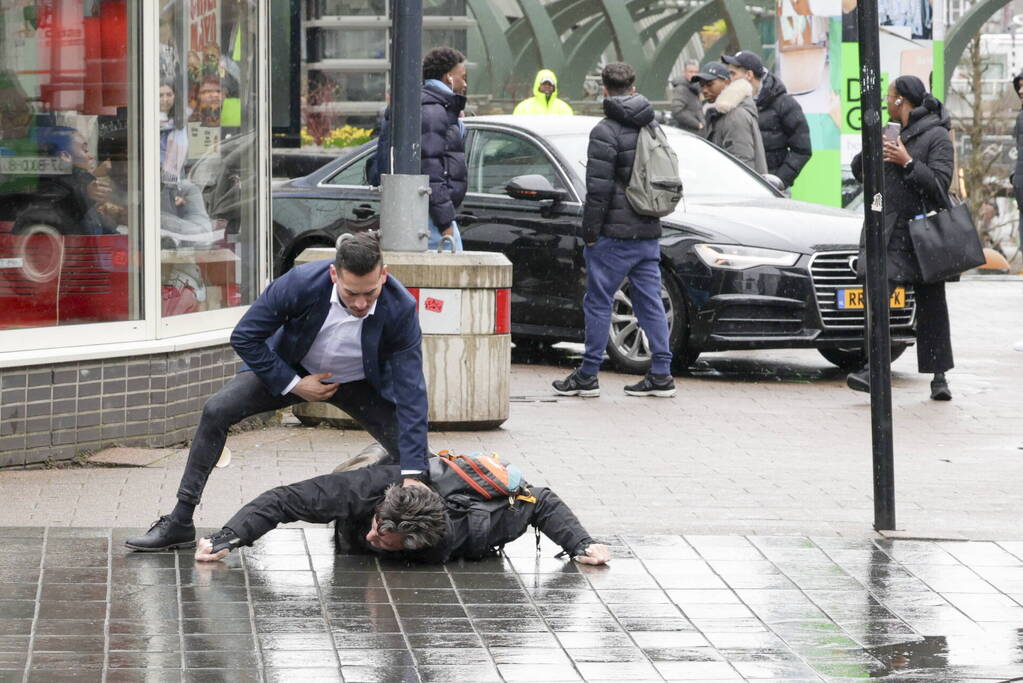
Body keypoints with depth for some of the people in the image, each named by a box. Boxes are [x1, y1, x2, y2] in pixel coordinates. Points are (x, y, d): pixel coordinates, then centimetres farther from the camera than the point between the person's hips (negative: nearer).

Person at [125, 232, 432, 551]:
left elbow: (411, 393, -31)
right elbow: (244, 337, -20)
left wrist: (412, 474, -37)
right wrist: (293, 385, -22)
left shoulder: (401, 309, -33)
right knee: (216, 411, -18)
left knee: (411, 451, -15)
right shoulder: (301, 283, -35)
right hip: (293, 369, 0)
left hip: (361, 382, 0)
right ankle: (180, 522, -9)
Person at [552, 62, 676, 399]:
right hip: (649, 232, 7)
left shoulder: (605, 132, -12)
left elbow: (599, 188, -15)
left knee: (598, 301, 0)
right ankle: (661, 375, 6)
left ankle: (587, 376, 3)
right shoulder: (653, 128, 12)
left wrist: (590, 232, -9)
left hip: (615, 233, -7)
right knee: (650, 301, 8)